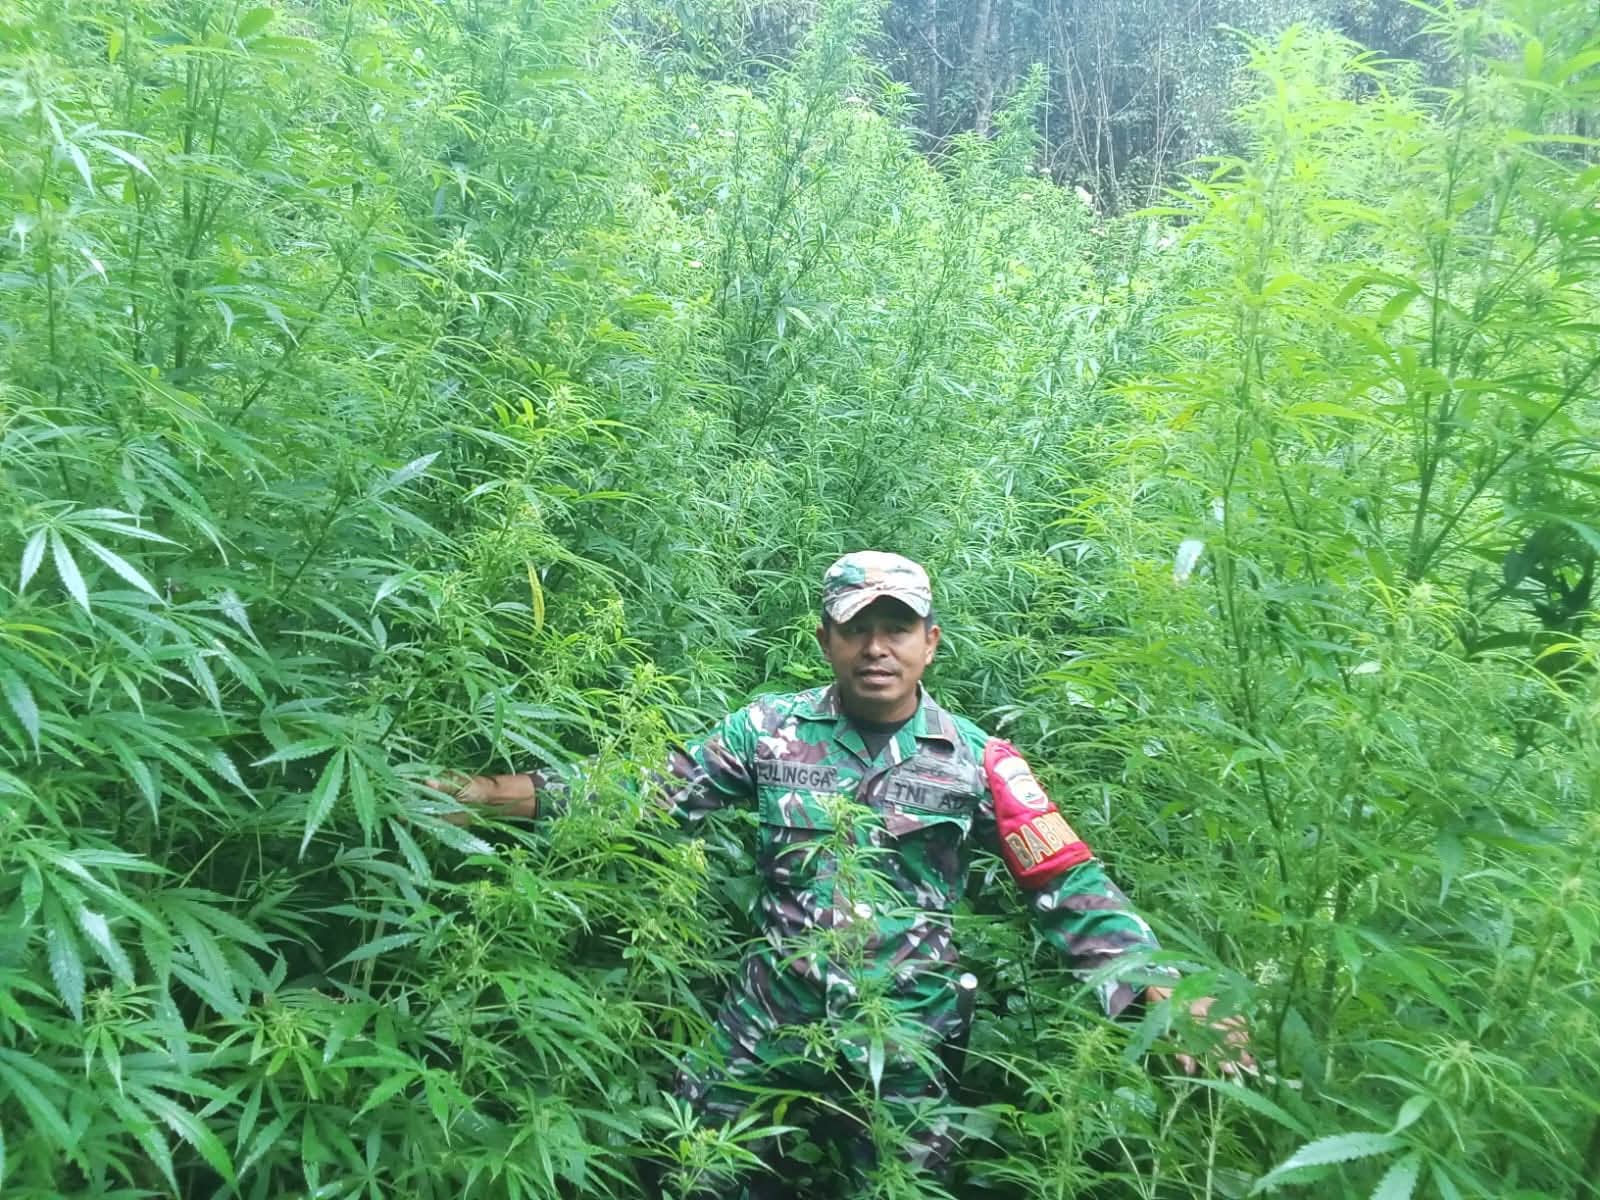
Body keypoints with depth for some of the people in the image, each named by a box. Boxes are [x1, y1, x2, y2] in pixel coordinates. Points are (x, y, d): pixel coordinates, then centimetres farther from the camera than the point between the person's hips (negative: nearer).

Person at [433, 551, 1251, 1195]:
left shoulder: (976, 761, -4)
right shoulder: (770, 730, -2)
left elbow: (1071, 891, -4)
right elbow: (645, 796, -1)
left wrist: (1170, 999, -17)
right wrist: (487, 793, -10)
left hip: (909, 1035, -1)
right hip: (771, 1013, 1)